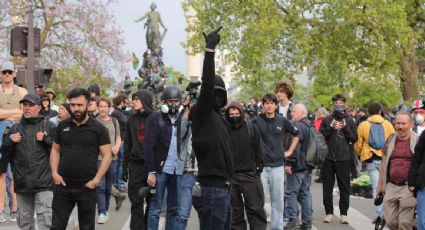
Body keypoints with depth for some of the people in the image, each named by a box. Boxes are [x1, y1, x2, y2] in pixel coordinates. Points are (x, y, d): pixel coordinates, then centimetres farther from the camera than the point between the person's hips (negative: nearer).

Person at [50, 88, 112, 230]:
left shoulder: (98, 128, -3)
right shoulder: (63, 126, 8)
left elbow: (107, 155, -4)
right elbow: (55, 150, 15)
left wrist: (97, 179, -13)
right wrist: (54, 173, 0)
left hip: (86, 187, -2)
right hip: (63, 186, 2)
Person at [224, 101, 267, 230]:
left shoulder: (252, 128, 3)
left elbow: (259, 149, 6)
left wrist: (259, 167, 1)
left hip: (250, 174, -1)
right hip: (230, 176, 1)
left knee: (255, 208, 1)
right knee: (235, 210, 8)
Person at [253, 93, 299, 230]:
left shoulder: (282, 121, 3)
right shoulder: (257, 121, -4)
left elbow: (296, 134, 17)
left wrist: (290, 151, 12)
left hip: (277, 165, 2)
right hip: (260, 165, -2)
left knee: (278, 200, 7)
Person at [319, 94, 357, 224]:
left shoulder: (349, 121, 7)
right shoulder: (327, 120, 7)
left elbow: (354, 139, 3)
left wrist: (345, 127, -8)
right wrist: (331, 128, -10)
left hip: (344, 158, 0)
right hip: (329, 158, 1)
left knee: (344, 187, 2)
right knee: (328, 187, 4)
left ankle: (344, 213, 9)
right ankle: (329, 212, 11)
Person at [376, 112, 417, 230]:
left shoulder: (417, 141, -1)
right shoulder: (390, 140, 11)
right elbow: (384, 163, 16)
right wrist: (380, 184, 16)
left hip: (408, 188, -4)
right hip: (391, 186, 4)